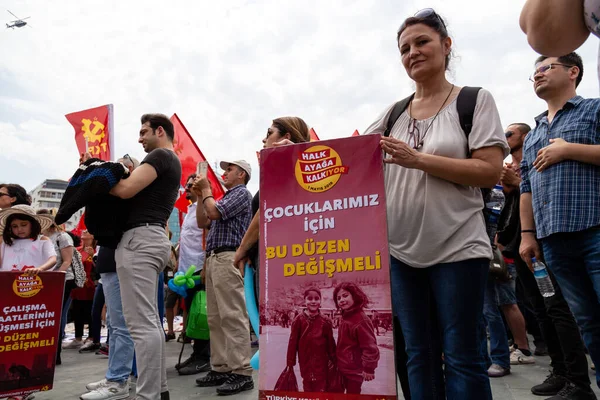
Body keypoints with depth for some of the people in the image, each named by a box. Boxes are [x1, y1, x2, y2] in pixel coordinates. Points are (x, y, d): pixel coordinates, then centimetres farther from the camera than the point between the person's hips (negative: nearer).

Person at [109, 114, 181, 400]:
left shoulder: (160, 156, -5)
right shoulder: (172, 162, 25)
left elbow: (126, 189, -16)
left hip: (140, 238, -10)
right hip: (152, 237, 10)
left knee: (141, 322, -11)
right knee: (149, 319, 12)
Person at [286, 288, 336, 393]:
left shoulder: (325, 322, -3)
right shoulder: (299, 320, -7)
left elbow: (330, 343, 2)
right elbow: (293, 342, -5)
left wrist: (334, 362, 5)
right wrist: (290, 363, -3)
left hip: (321, 363, 1)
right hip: (306, 362, 0)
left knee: (321, 389, 5)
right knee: (308, 387, 12)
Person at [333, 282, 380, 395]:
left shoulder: (361, 320, -25)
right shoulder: (345, 317, 5)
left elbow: (370, 347, -24)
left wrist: (368, 368, -19)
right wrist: (339, 362, 17)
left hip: (354, 370, -8)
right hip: (345, 368, 8)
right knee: (349, 393, 22)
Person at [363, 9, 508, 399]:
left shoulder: (476, 100, 1)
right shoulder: (394, 112, 11)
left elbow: (491, 172, -10)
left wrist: (418, 159, -18)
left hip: (457, 249, -4)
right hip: (402, 251, 4)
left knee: (462, 356, 4)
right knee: (419, 354, 13)